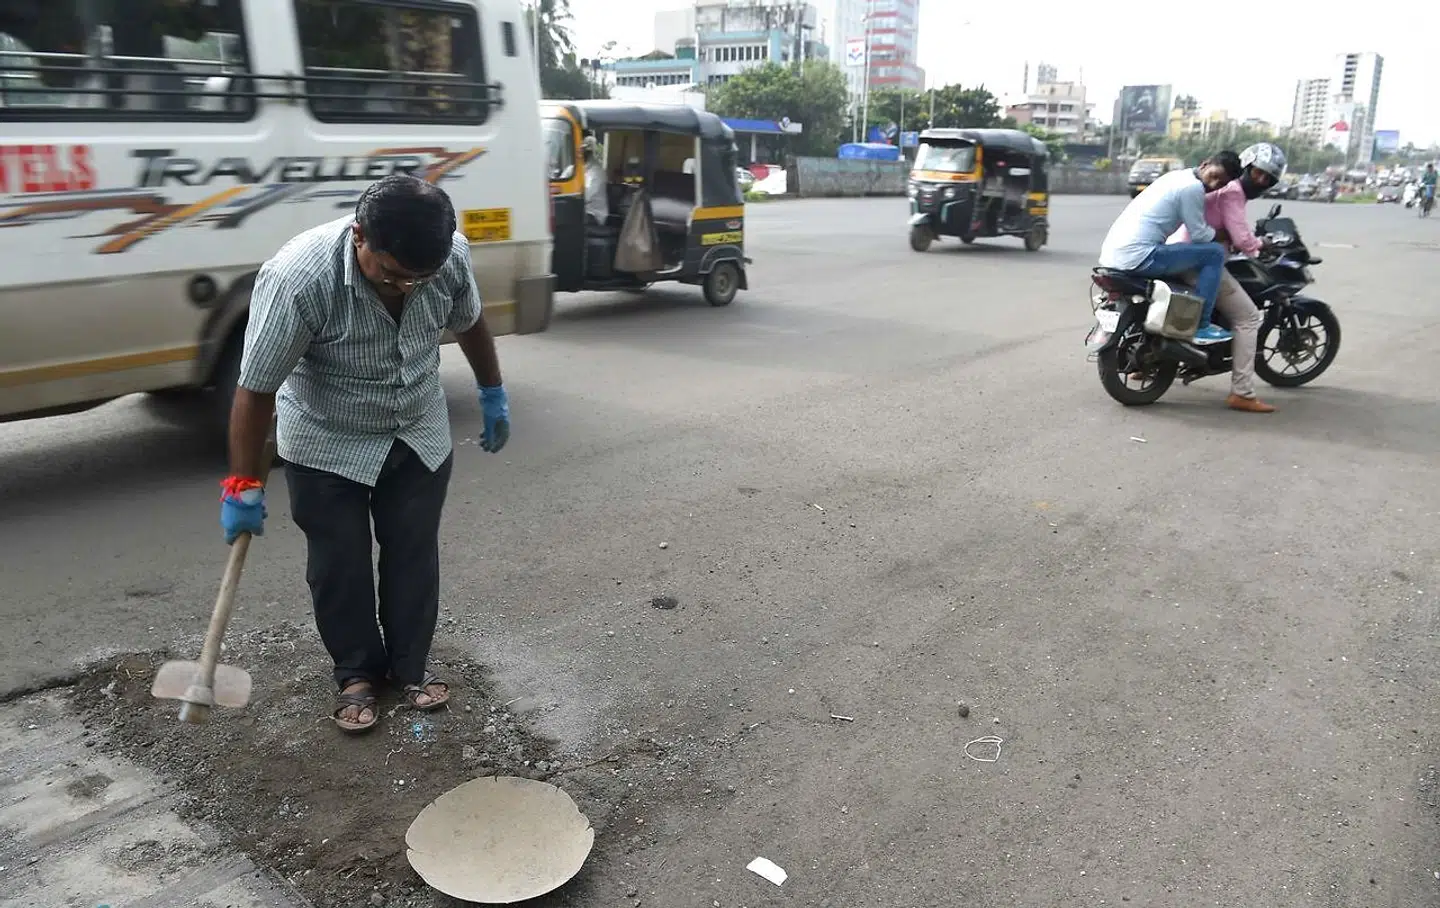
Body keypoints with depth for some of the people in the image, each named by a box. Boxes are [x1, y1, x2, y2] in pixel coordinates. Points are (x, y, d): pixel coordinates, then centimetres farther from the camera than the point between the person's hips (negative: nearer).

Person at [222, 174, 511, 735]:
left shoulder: (451, 255, -21)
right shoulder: (296, 279, -34)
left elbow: (469, 322, 1)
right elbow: (256, 389, -25)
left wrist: (493, 394, 11)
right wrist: (243, 486, -19)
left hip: (420, 435, 3)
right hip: (327, 444, -3)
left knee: (414, 555, 11)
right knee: (339, 565, 7)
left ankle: (411, 665, 30)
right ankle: (357, 674, 27)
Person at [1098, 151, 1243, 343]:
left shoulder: (1178, 176, 20)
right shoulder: (1192, 187, -9)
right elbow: (1199, 235, -3)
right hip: (1136, 257, -10)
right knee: (1215, 252, -4)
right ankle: (1200, 326, -2)